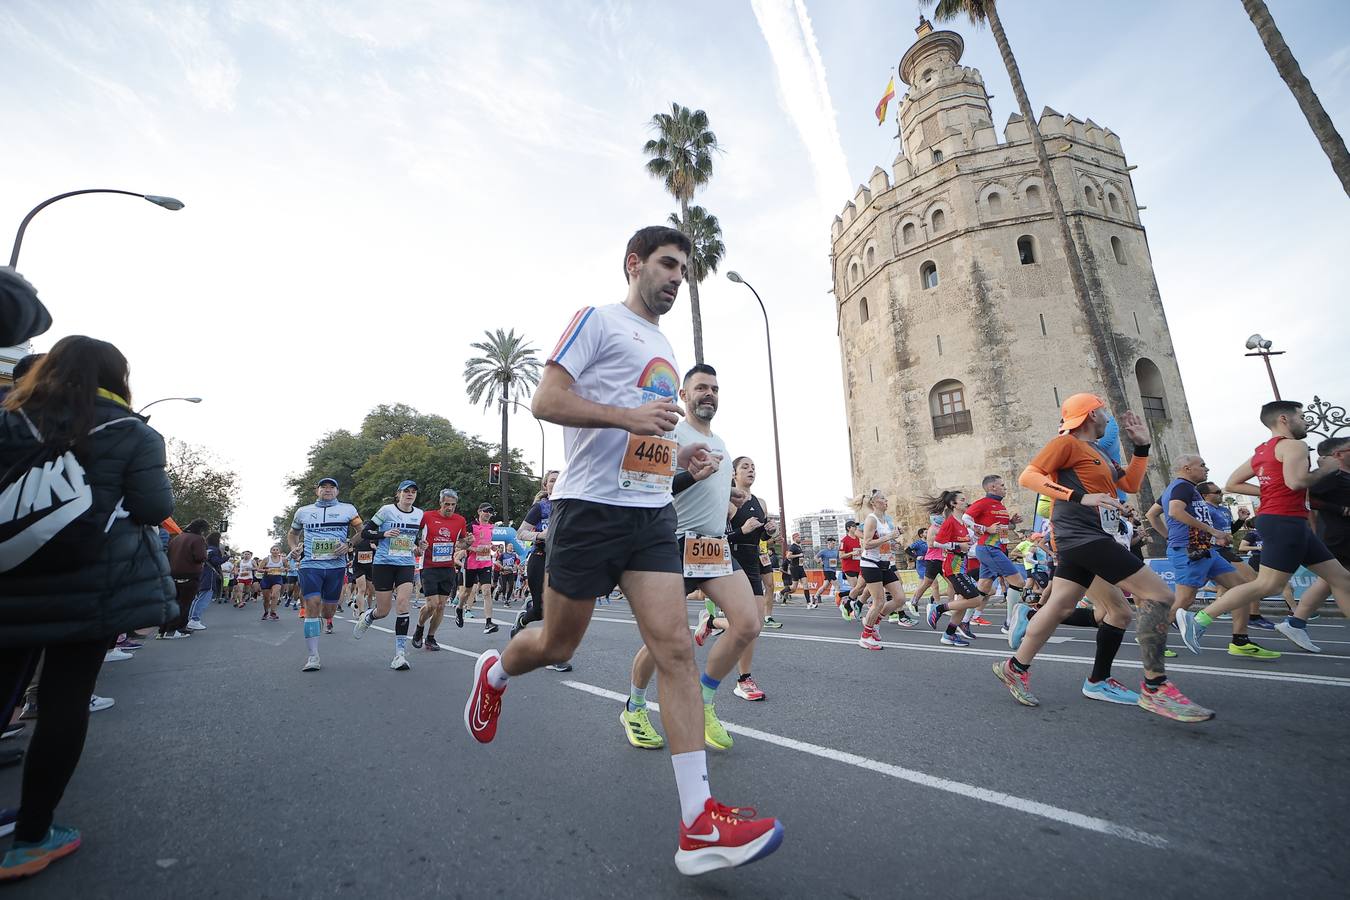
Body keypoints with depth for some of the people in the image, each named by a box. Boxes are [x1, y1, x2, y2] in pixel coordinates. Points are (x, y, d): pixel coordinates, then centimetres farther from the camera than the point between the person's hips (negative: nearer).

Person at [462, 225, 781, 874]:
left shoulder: (665, 350, 23)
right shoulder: (599, 320, 0)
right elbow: (546, 400, -10)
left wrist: (681, 456, 9)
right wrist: (628, 415, -23)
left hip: (652, 513, 6)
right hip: (591, 506, -6)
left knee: (676, 647, -5)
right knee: (557, 646, 9)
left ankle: (699, 825, -1)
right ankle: (493, 673, 44)